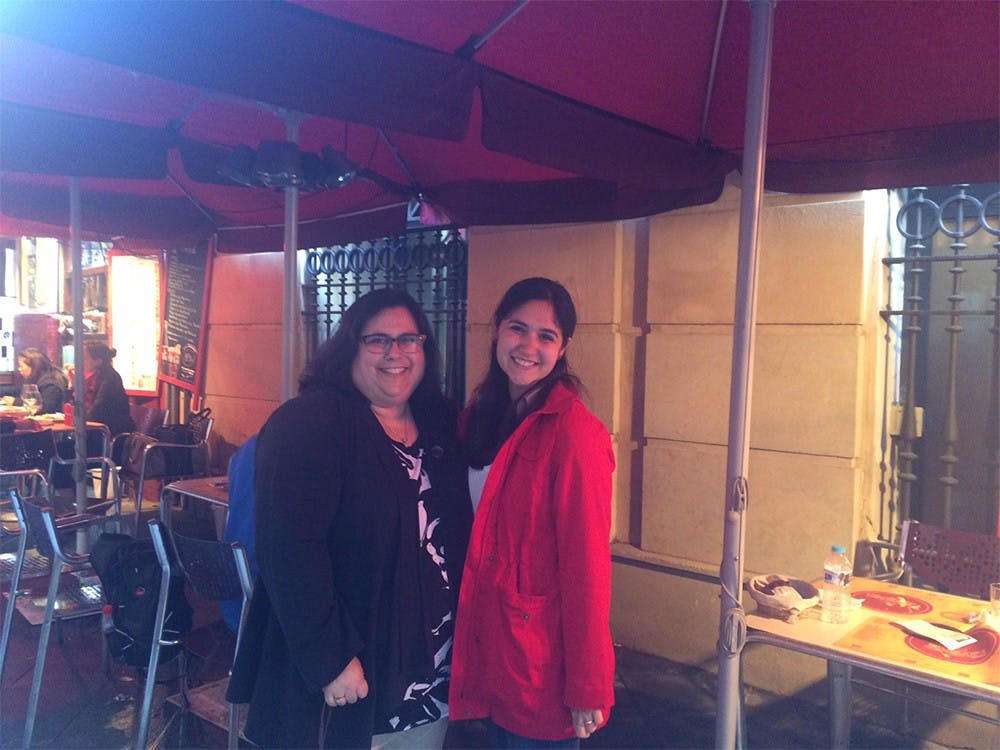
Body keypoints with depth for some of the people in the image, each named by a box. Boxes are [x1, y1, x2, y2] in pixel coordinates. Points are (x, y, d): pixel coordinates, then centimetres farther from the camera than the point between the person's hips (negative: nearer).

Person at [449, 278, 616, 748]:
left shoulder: (574, 432, -20)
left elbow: (587, 566, -19)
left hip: (541, 655, -6)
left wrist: (587, 688, -15)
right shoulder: (479, 415, 3)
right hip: (486, 639, 6)